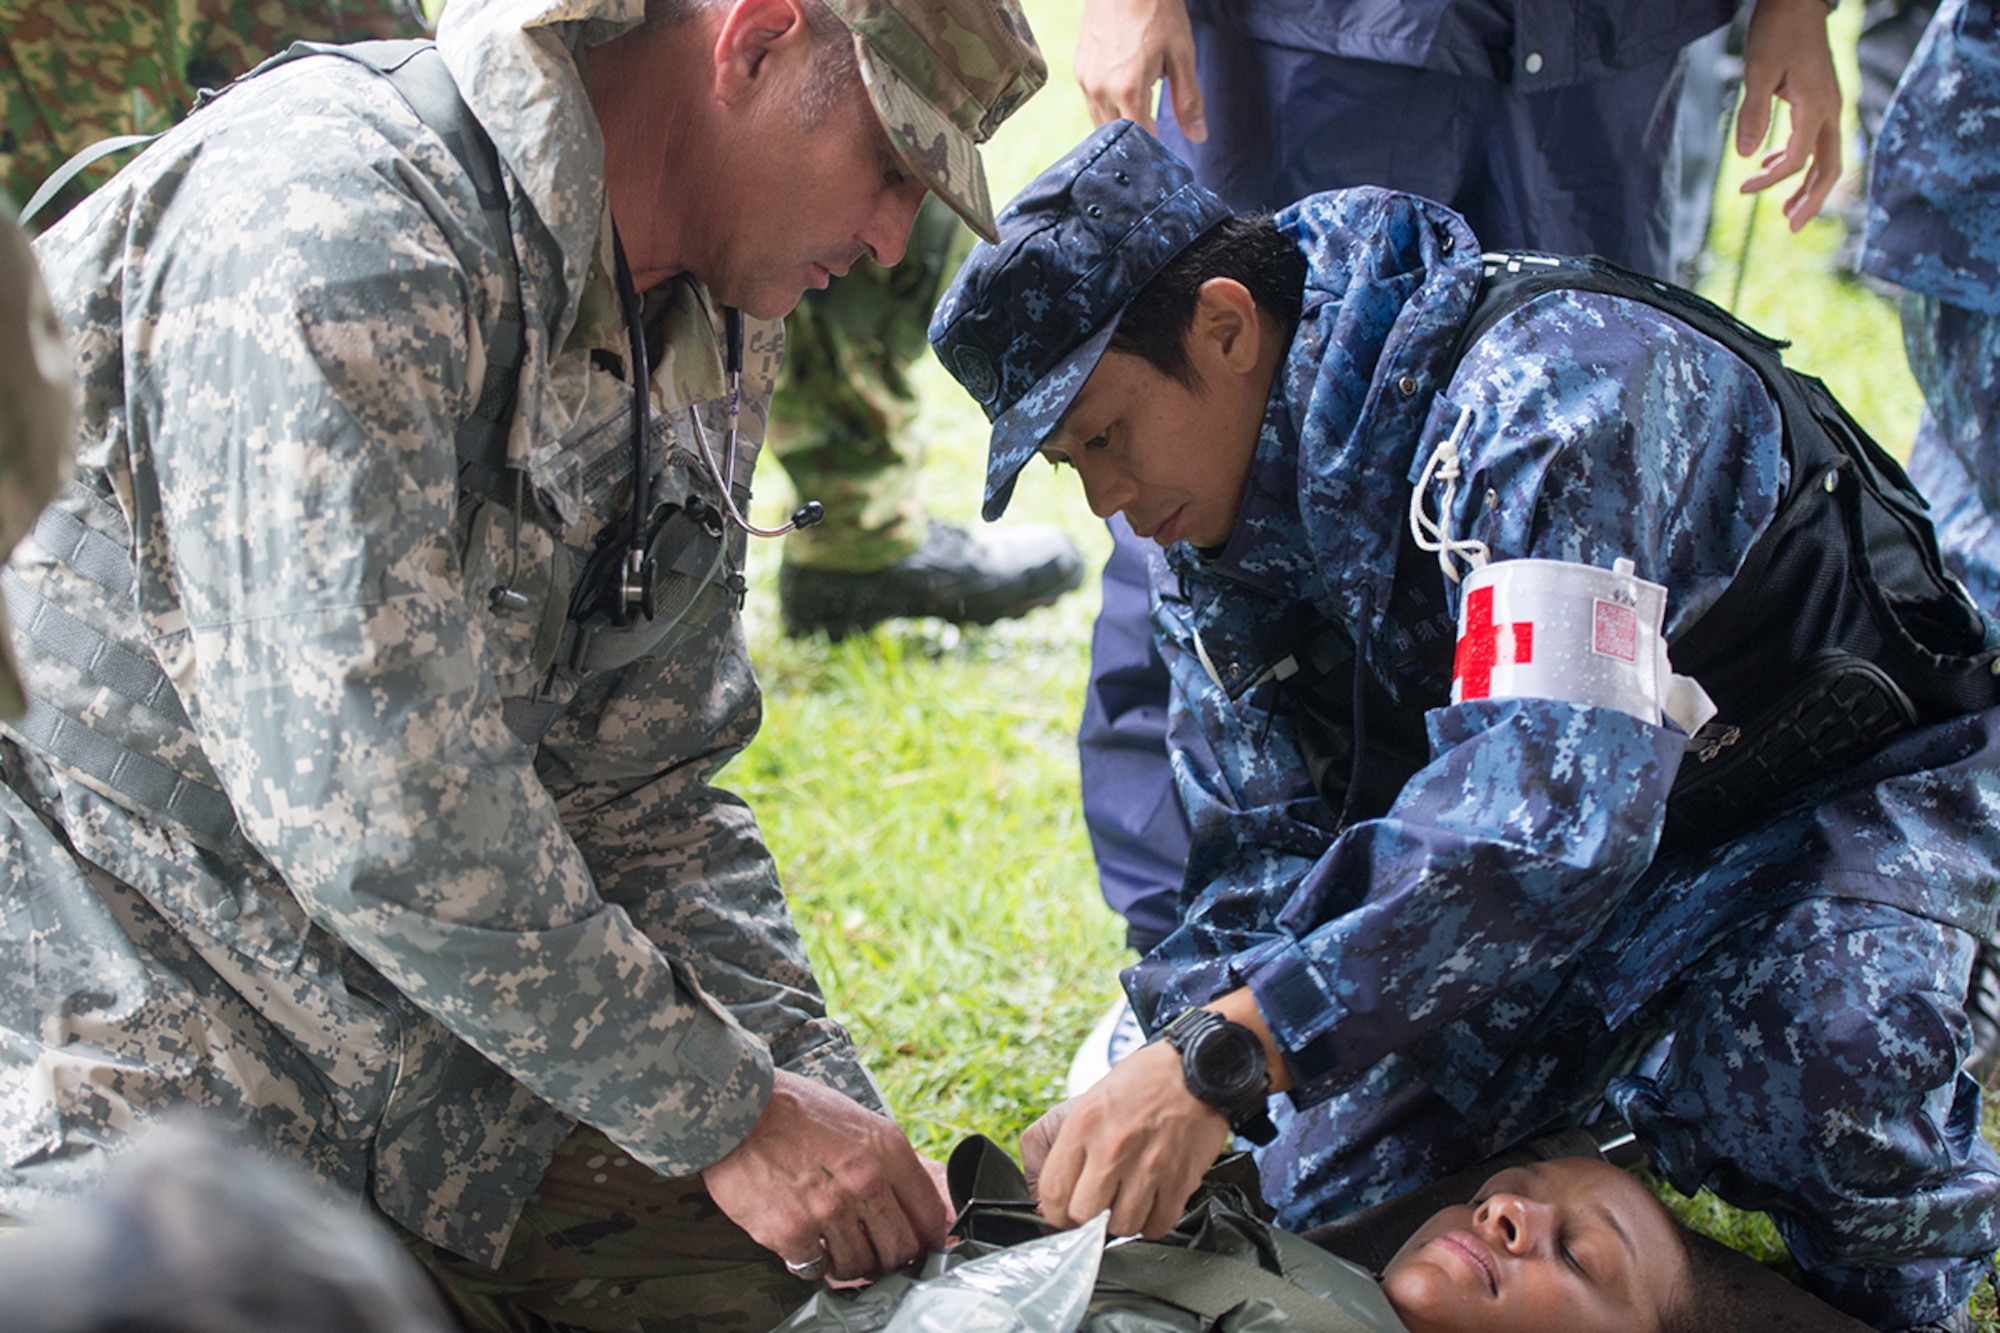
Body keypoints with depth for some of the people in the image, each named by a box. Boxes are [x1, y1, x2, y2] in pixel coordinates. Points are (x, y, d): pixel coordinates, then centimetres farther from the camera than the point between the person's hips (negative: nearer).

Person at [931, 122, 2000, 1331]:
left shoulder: (1548, 383, -33)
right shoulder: (1209, 533, -6)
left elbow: (1549, 798, -45)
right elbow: (1267, 855, -6)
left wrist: (1221, 1055, -54)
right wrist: (1169, 1088, -28)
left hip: (1854, 786, -7)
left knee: (1822, 1096, -36)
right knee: (1331, 1190, -7)